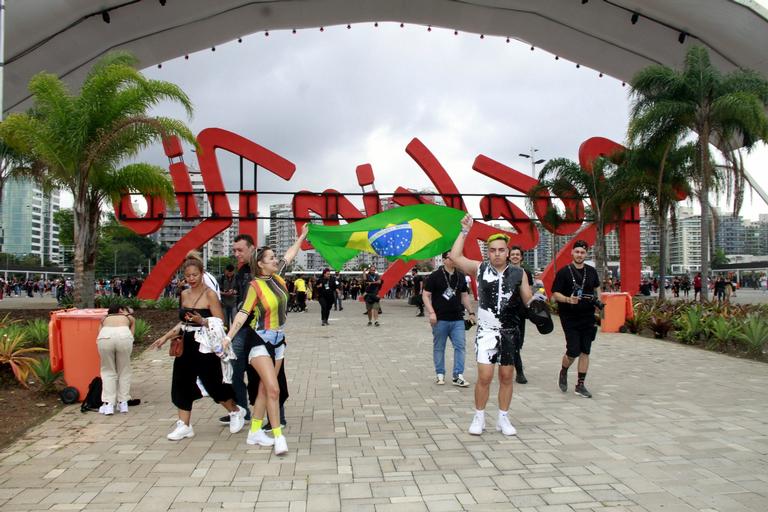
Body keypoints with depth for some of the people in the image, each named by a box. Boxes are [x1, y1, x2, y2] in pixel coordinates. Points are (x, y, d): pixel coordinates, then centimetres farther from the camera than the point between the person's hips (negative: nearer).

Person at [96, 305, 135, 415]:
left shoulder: (105, 318, 37)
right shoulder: (130, 318, 34)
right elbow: (131, 334, 24)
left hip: (105, 336, 1)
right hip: (124, 335, -1)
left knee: (108, 371, 18)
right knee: (124, 371, 19)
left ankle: (108, 404, 14)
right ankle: (123, 403, 22)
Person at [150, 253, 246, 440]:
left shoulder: (210, 294, -11)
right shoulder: (184, 294, 9)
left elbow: (220, 323, -13)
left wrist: (202, 321, -27)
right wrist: (166, 337, 15)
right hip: (186, 345, 6)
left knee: (212, 382, 2)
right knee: (182, 383, 6)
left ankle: (236, 411, 26)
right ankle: (184, 425, 17)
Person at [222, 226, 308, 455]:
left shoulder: (277, 275, 2)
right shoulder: (255, 286, -15)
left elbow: (289, 255, 17)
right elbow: (243, 313, -17)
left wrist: (302, 237, 28)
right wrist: (229, 336, -25)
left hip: (278, 341, 7)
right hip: (260, 341, -7)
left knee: (264, 389, 11)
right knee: (273, 389, -12)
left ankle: (254, 432, 21)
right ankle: (278, 436, -5)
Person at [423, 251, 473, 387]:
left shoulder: (460, 276, 10)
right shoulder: (435, 276, -5)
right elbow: (426, 295, -5)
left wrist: (470, 312, 15)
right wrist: (431, 312, -15)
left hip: (457, 319, 4)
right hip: (440, 319, -4)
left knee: (460, 346, -2)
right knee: (439, 348, 7)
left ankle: (458, 376, 3)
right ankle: (440, 374, 20)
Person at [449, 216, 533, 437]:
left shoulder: (519, 274, 2)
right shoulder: (480, 268, 0)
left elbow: (529, 301, 7)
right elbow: (455, 256, -8)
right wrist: (464, 231, -7)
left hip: (509, 333, 2)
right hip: (486, 331, -2)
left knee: (507, 376, 9)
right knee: (484, 376, -7)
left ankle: (503, 418, 24)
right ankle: (479, 418, 11)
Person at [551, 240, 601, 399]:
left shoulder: (591, 271, 7)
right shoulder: (563, 272, -7)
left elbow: (597, 287, 25)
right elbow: (555, 294, -7)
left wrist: (598, 299, 7)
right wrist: (568, 299, -24)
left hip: (588, 317, 4)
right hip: (570, 318, -4)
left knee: (585, 352, 5)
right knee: (573, 352, -8)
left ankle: (580, 385, 15)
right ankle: (563, 372, 23)